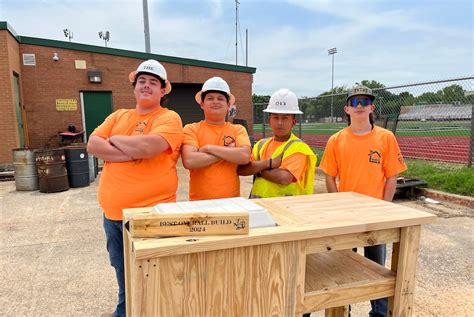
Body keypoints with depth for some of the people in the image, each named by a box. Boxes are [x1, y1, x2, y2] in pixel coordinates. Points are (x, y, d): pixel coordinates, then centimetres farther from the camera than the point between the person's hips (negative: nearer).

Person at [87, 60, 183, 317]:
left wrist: (116, 140, -7)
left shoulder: (169, 118, -9)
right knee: (122, 270, 26)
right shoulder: (118, 116, 10)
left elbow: (147, 146, -26)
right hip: (113, 211, 7)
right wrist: (131, 153, -16)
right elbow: (93, 145, -2)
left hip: (150, 213, -6)